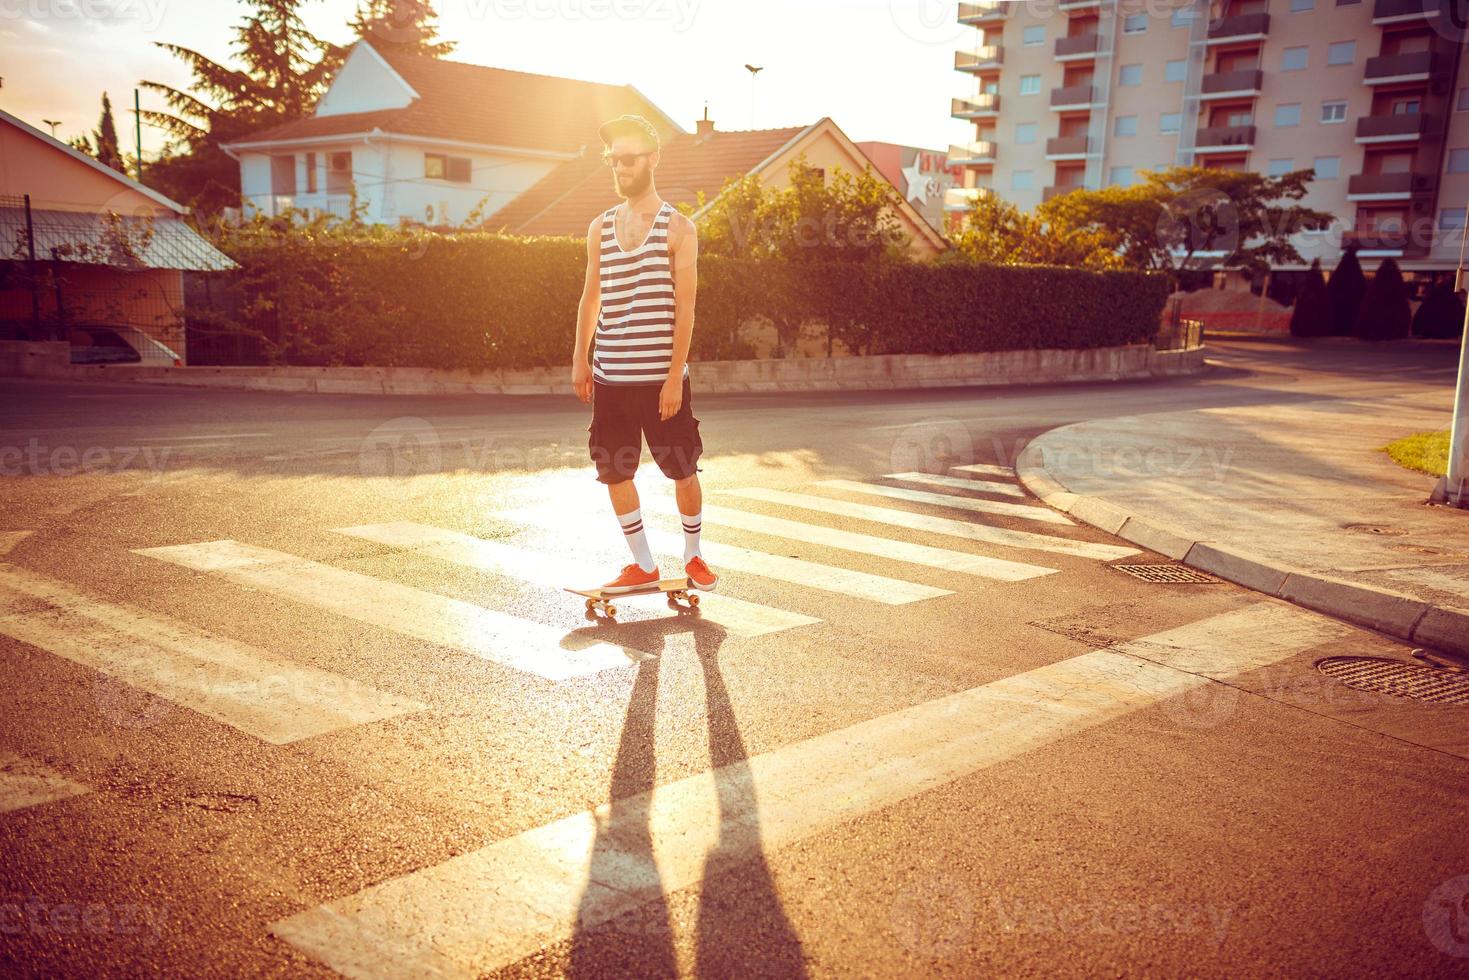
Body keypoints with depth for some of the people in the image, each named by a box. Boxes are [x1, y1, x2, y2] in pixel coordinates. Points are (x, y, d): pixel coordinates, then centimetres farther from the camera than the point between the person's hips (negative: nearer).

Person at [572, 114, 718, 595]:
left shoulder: (678, 228, -3)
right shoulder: (600, 228, 10)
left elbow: (684, 308, -7)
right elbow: (591, 297, 16)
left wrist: (675, 376, -13)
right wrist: (579, 360, 9)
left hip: (661, 376, -4)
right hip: (610, 375, 4)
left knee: (683, 471, 6)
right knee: (614, 472, 5)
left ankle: (693, 555, 28)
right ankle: (643, 565, 20)